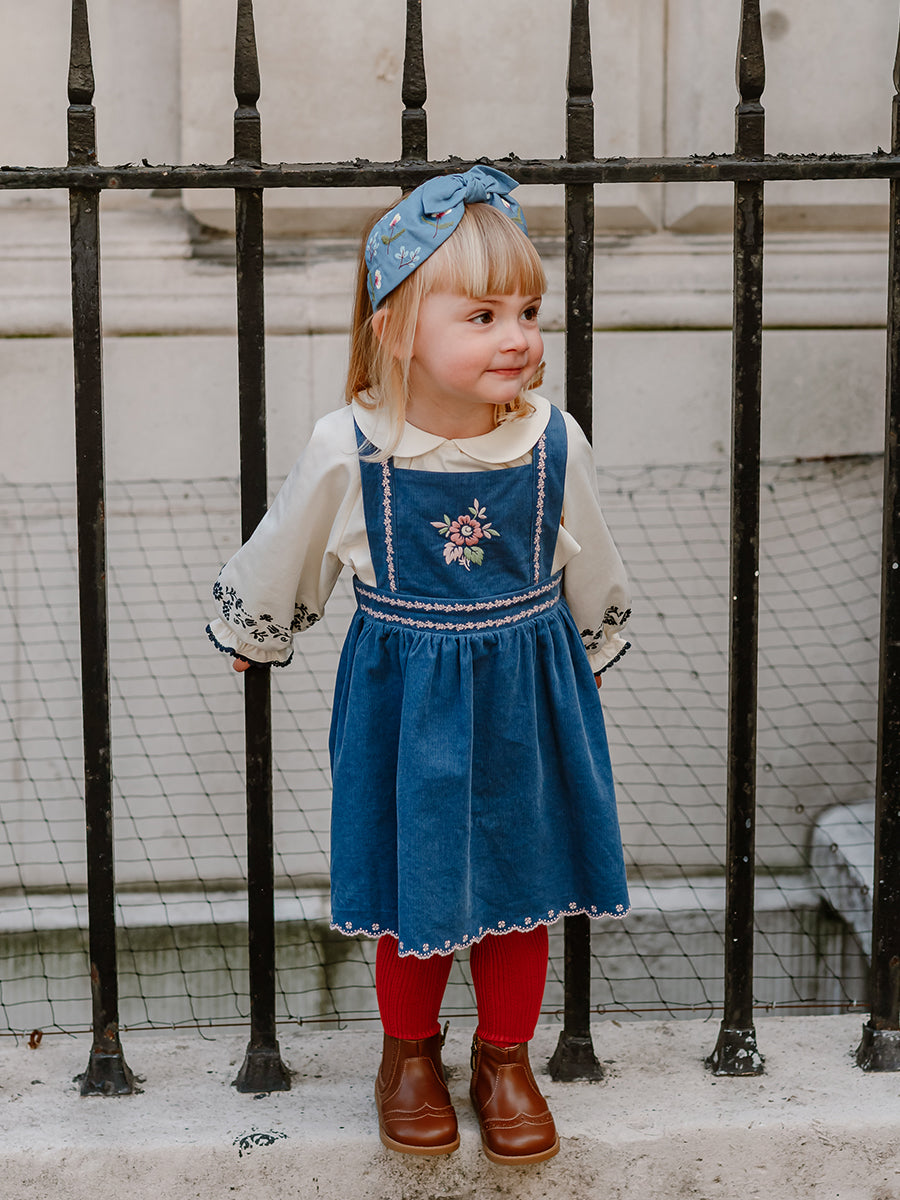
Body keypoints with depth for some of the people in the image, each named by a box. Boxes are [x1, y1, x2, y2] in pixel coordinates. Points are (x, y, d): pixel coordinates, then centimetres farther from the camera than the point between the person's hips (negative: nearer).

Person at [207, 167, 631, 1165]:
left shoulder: (553, 442, -12)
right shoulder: (349, 450, -17)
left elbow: (590, 577, 6)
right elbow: (282, 558, 3)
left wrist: (588, 656, 18)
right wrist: (254, 635, 17)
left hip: (523, 698, 2)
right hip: (405, 698, -1)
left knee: (519, 887, 12)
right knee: (414, 890, 10)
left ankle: (505, 1058, 33)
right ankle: (410, 1054, 34)